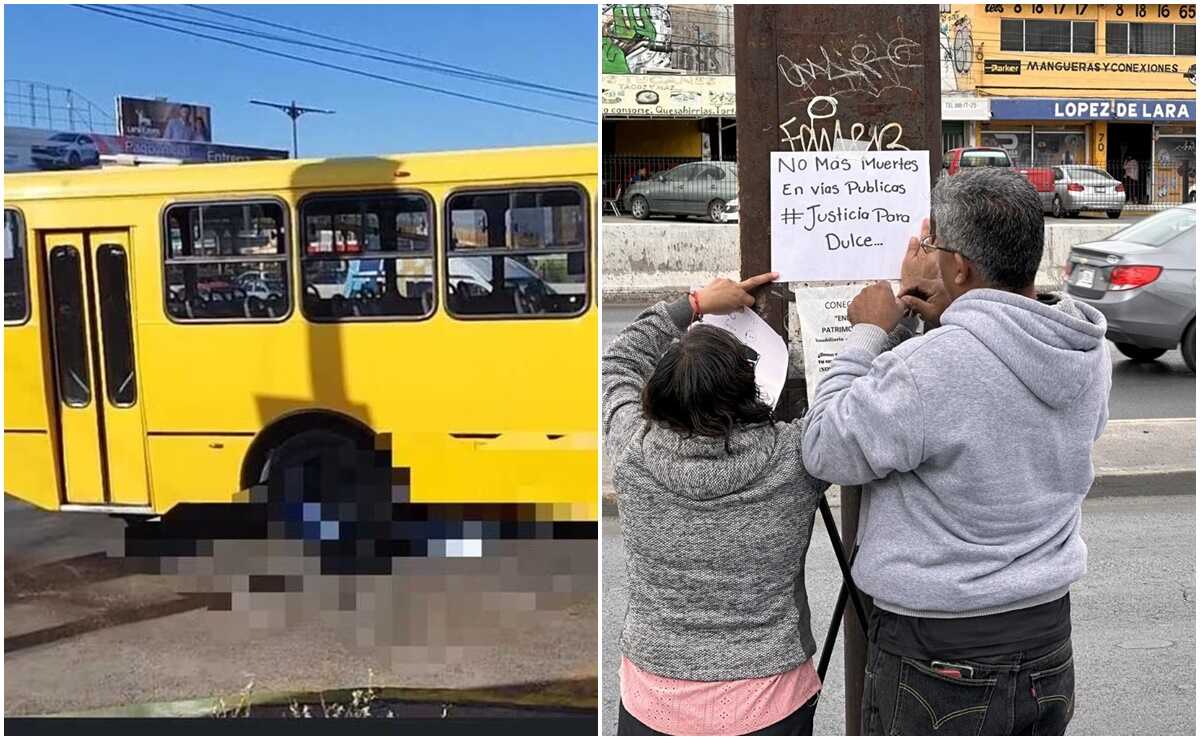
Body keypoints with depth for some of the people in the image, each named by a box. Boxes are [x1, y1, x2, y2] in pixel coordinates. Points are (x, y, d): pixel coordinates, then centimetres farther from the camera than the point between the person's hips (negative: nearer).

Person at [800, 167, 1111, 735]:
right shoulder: (1089, 354, -4)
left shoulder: (937, 364, -29)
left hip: (940, 659, -7)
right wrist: (945, 316, 5)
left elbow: (827, 450, -18)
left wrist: (868, 333, -9)